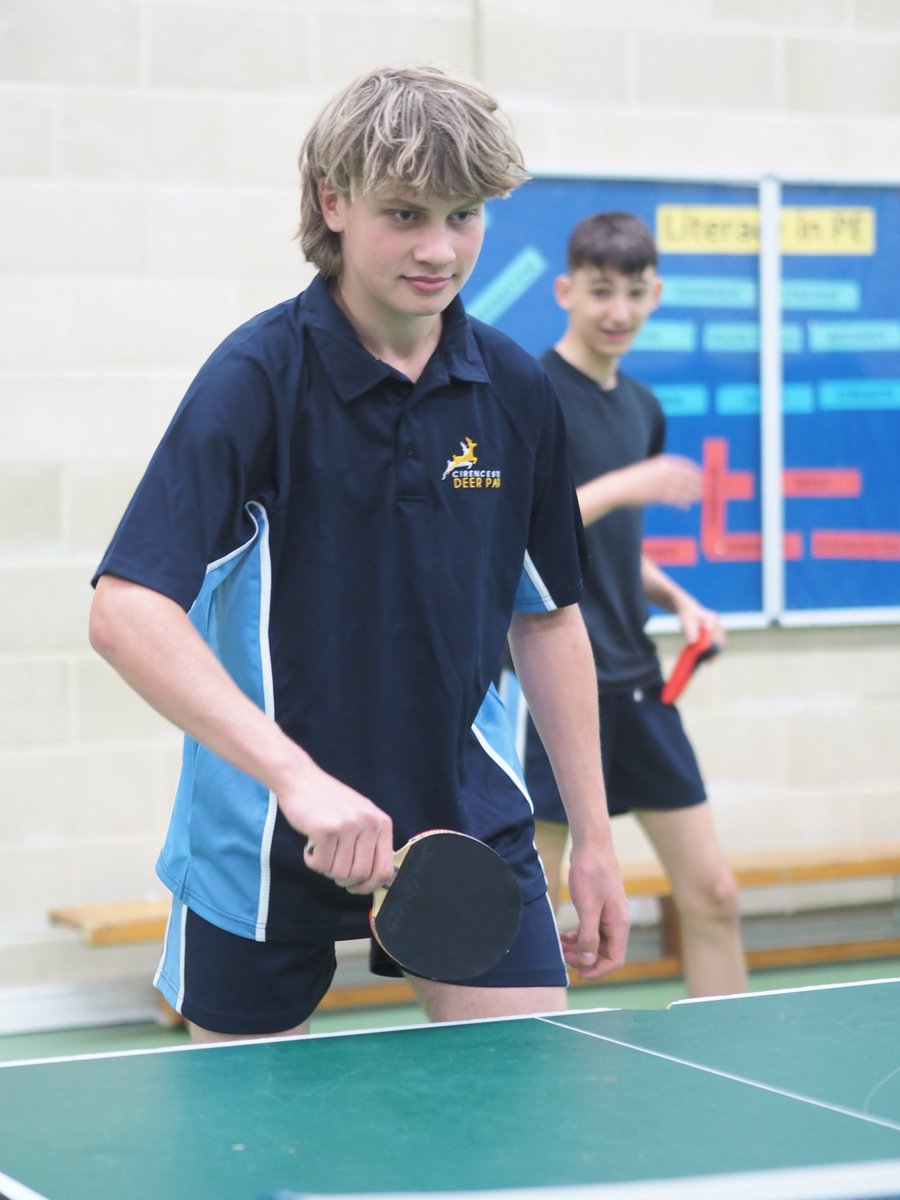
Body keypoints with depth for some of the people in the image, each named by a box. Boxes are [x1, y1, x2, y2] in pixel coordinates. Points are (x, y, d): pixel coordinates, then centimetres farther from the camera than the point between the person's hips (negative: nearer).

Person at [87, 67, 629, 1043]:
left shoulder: (516, 390, -1)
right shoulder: (258, 378, -16)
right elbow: (125, 613, -26)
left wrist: (592, 838, 9)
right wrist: (295, 776, -38)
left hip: (467, 815, 3)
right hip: (263, 841, -3)